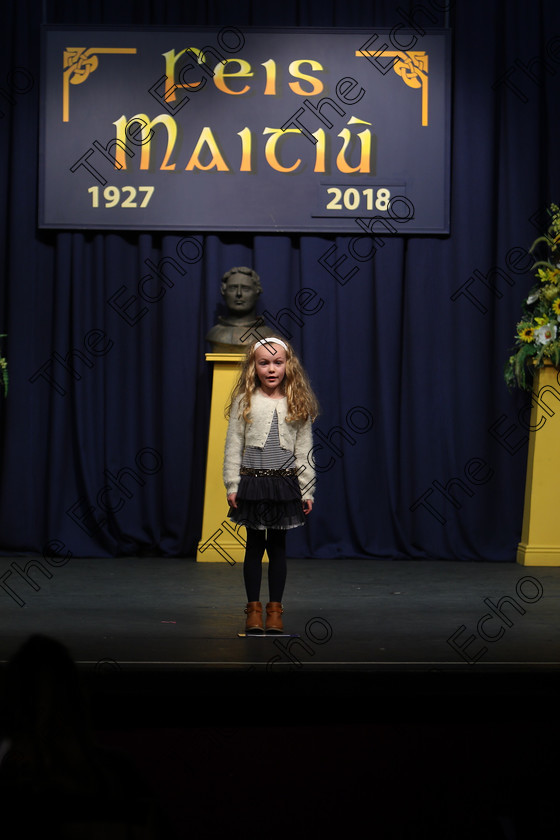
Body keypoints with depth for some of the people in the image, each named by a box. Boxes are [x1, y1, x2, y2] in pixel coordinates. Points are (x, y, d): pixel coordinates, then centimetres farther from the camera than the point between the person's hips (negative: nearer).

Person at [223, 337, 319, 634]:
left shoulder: (299, 405, 3)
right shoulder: (244, 402, 0)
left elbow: (304, 450, 5)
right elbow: (233, 446, 1)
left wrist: (307, 490, 2)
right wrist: (232, 486, -4)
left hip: (285, 484, 1)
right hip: (252, 483, -1)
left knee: (278, 546, 7)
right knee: (254, 546, 6)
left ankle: (275, 609, 15)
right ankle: (254, 608, 15)